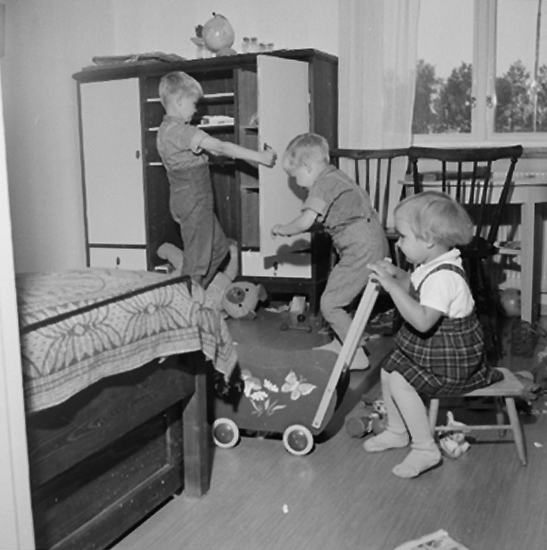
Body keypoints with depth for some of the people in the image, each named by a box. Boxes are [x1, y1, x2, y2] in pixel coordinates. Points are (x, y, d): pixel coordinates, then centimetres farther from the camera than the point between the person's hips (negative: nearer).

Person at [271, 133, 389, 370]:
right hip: (371, 244, 10)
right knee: (338, 295, 22)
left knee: (330, 303, -5)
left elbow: (305, 222, -21)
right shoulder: (336, 176, 16)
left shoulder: (323, 184, -13)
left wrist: (282, 229, -4)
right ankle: (340, 343, 36)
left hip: (362, 250, -10)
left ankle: (357, 356, 1)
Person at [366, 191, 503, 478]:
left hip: (452, 357, -10)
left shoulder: (444, 276, -30)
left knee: (401, 382, -18)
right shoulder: (430, 265, 1)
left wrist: (392, 286, -38)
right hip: (429, 348, 10)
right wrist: (398, 274, 0)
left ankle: (426, 448, -5)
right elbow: (416, 291, 20)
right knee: (388, 371, 10)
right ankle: (397, 431, 28)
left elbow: (422, 321, -40)